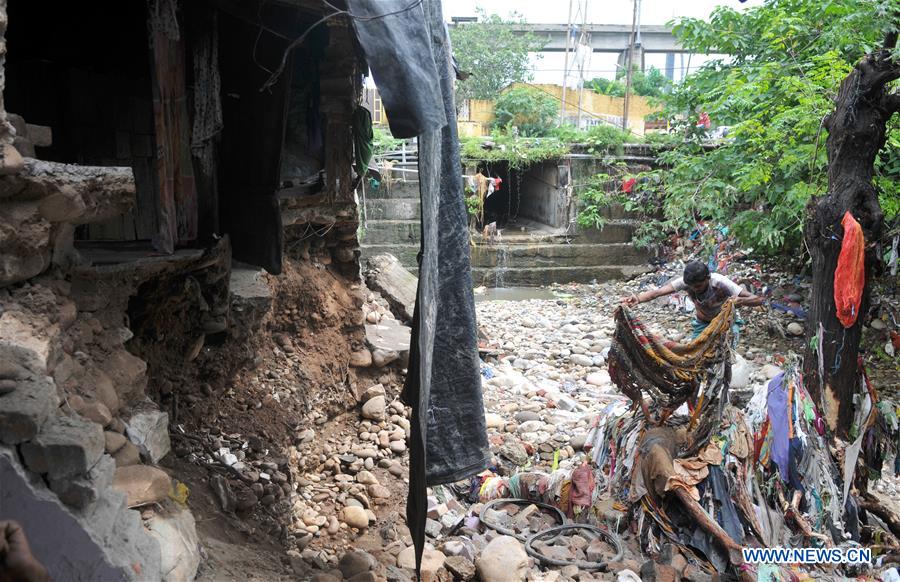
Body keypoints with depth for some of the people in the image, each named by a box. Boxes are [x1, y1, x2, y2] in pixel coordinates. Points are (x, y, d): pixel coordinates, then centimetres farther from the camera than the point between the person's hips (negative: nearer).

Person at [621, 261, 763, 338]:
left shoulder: (720, 283, -35)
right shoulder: (686, 281, -28)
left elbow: (758, 300, -36)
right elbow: (659, 291, -41)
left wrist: (739, 300, -58)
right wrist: (637, 298, -61)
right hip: (702, 323, 3)